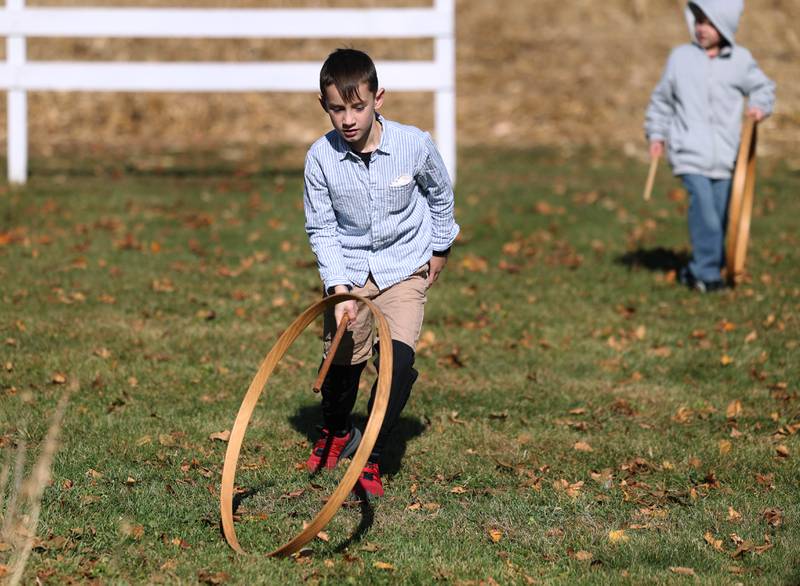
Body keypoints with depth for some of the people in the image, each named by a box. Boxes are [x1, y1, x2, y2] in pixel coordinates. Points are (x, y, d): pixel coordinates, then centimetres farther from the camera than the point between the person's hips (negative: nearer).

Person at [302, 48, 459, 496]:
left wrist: (439, 249, 14)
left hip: (404, 267, -1)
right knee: (342, 359, 11)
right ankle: (336, 434, 43)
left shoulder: (414, 145, -18)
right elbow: (321, 228, -9)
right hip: (349, 271, 1)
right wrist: (338, 287, -19)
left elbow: (440, 194, 4)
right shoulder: (321, 157, -17)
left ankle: (372, 459, -6)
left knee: (399, 358, -18)